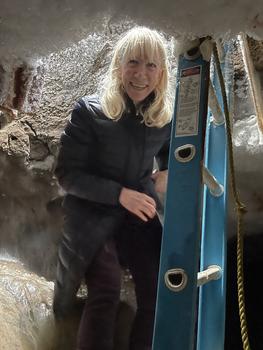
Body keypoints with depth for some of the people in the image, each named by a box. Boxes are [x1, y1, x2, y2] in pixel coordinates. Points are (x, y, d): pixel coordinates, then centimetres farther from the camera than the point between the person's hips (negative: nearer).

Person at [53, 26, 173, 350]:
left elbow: (169, 157, 21)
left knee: (159, 290, -5)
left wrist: (168, 174, -3)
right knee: (106, 294, -18)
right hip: (91, 216, -4)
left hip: (138, 215, 4)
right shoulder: (90, 111, -13)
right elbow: (66, 173, -12)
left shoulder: (164, 117, 0)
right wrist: (119, 193, -21)